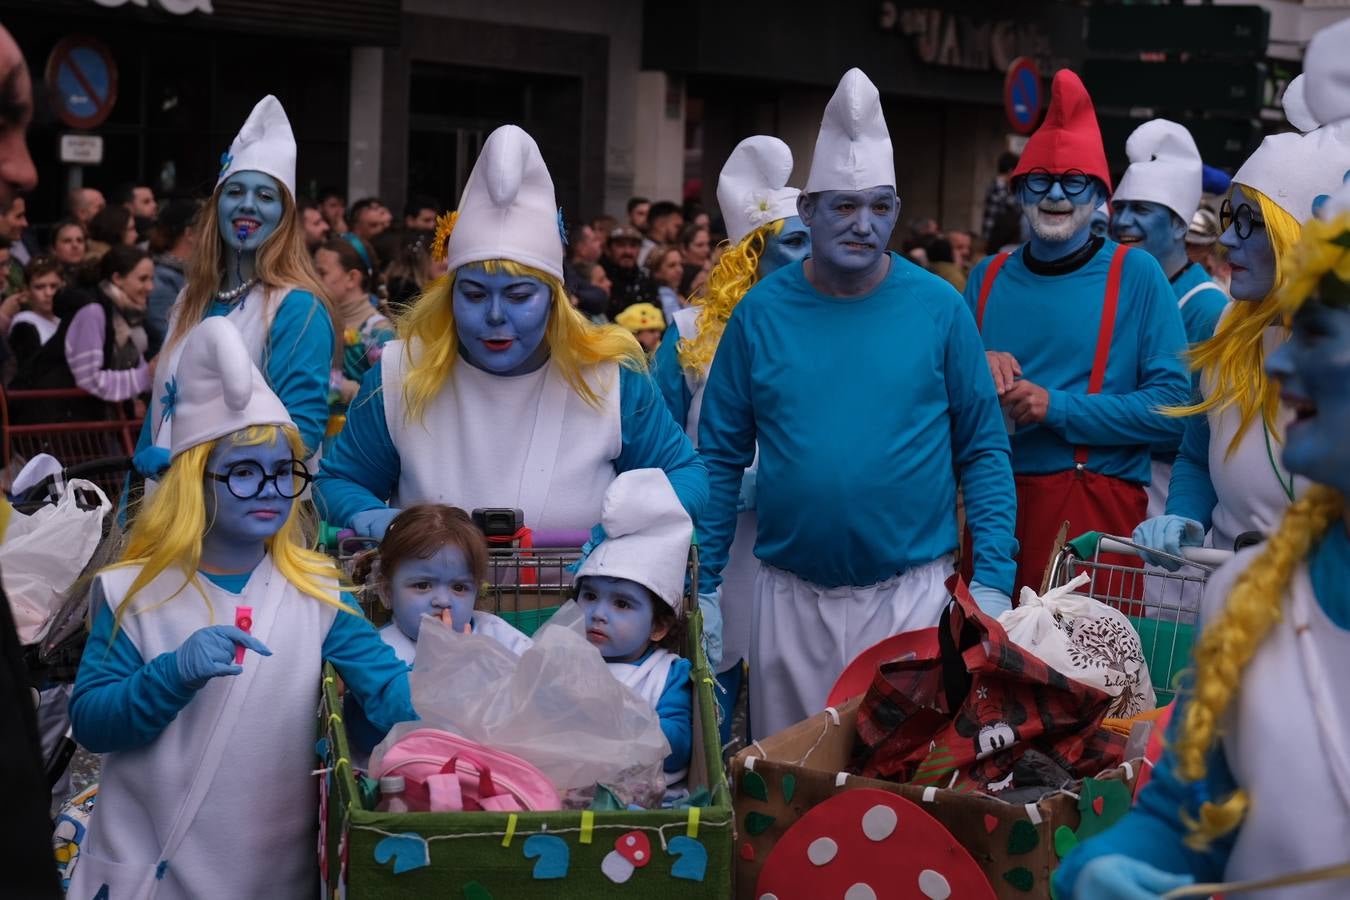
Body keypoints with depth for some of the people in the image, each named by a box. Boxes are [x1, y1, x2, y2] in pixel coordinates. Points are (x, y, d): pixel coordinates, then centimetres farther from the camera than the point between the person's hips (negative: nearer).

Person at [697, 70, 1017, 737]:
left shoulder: (937, 307, -1)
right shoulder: (763, 311, 1)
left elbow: (983, 450, 1)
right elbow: (720, 456, 5)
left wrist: (993, 578, -7)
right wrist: (702, 585, 1)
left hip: (911, 592, -1)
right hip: (790, 597, 2)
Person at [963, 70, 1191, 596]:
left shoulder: (1135, 274, -1)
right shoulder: (987, 278, 10)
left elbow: (1172, 405, -9)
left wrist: (1056, 407, -15)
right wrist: (978, 371, -6)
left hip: (1095, 511, -3)